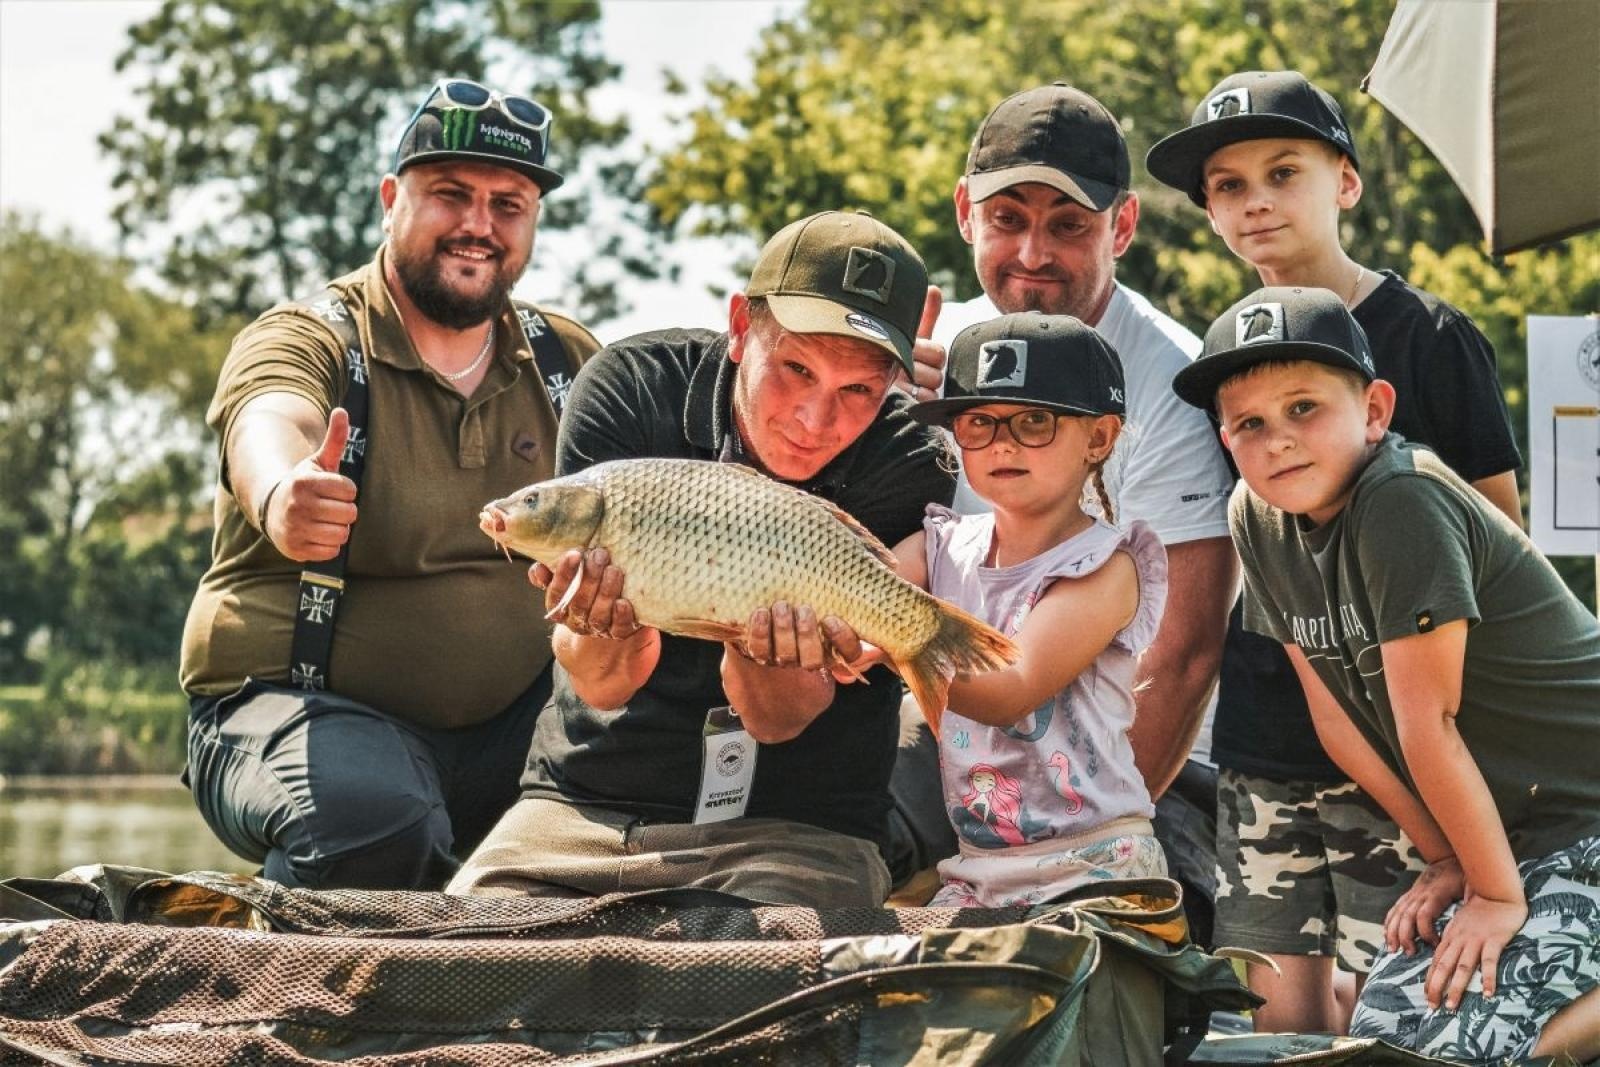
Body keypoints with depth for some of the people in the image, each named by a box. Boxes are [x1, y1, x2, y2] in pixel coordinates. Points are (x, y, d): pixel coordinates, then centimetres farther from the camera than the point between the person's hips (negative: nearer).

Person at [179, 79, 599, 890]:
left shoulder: (568, 362, 11)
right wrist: (280, 495, -53)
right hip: (301, 704, -4)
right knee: (377, 818, -36)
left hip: (512, 723, 5)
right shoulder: (307, 341, -6)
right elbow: (268, 426, -29)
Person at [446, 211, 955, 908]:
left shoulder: (910, 469, -11)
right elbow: (601, 686, -14)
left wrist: (761, 646, -36)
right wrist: (608, 633, -36)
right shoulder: (630, 387, -7)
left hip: (796, 831, -2)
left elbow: (777, 719, -14)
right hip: (585, 810, 2)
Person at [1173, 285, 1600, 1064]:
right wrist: (1446, 859, 2)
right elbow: (1333, 710, 2)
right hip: (1493, 830, 8)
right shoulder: (1257, 517, -1)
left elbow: (1425, 723, -21)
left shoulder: (1404, 503, -24)